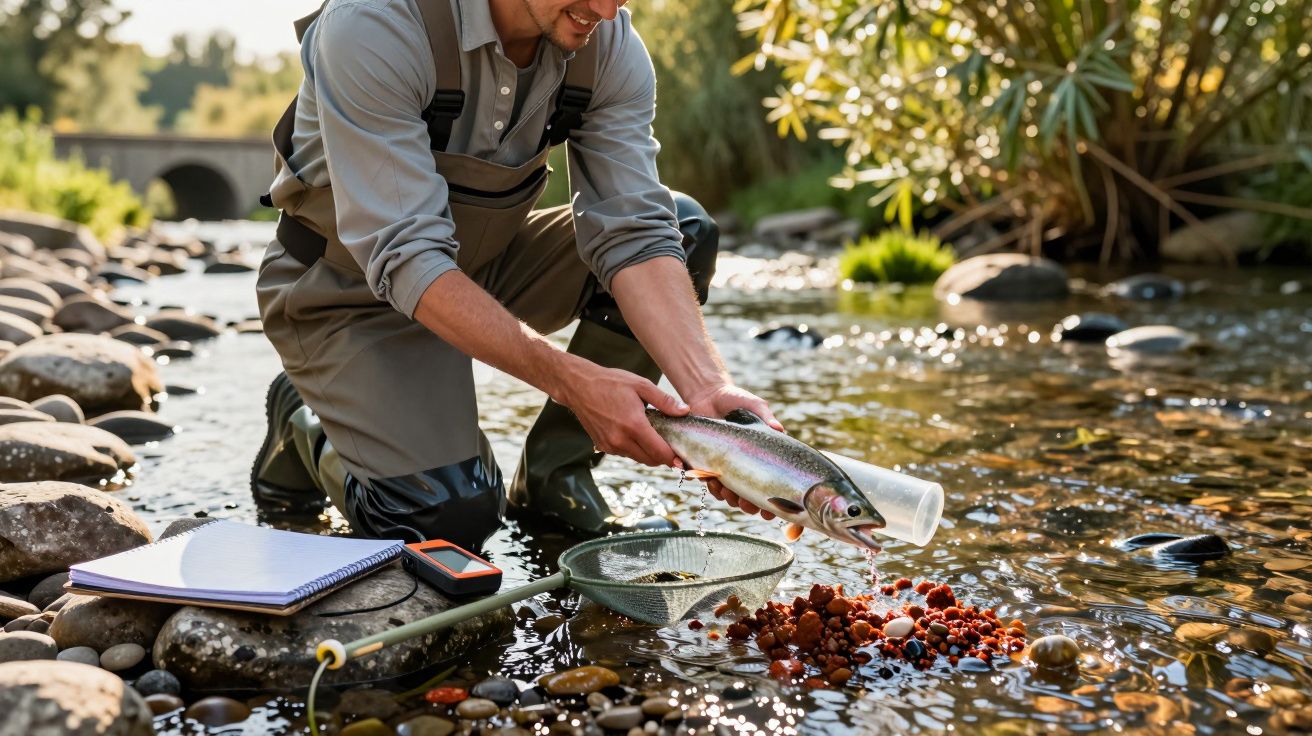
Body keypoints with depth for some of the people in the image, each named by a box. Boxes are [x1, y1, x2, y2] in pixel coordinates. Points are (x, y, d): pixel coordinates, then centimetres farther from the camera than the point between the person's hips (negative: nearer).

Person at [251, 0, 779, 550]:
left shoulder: (611, 44, -14)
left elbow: (635, 235, -20)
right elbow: (404, 259, -34)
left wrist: (708, 388, -35)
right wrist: (571, 379, -43)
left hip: (487, 265, 6)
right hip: (349, 288, -5)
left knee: (684, 228, -14)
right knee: (452, 516, -23)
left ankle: (555, 473, -3)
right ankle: (302, 424, 10)